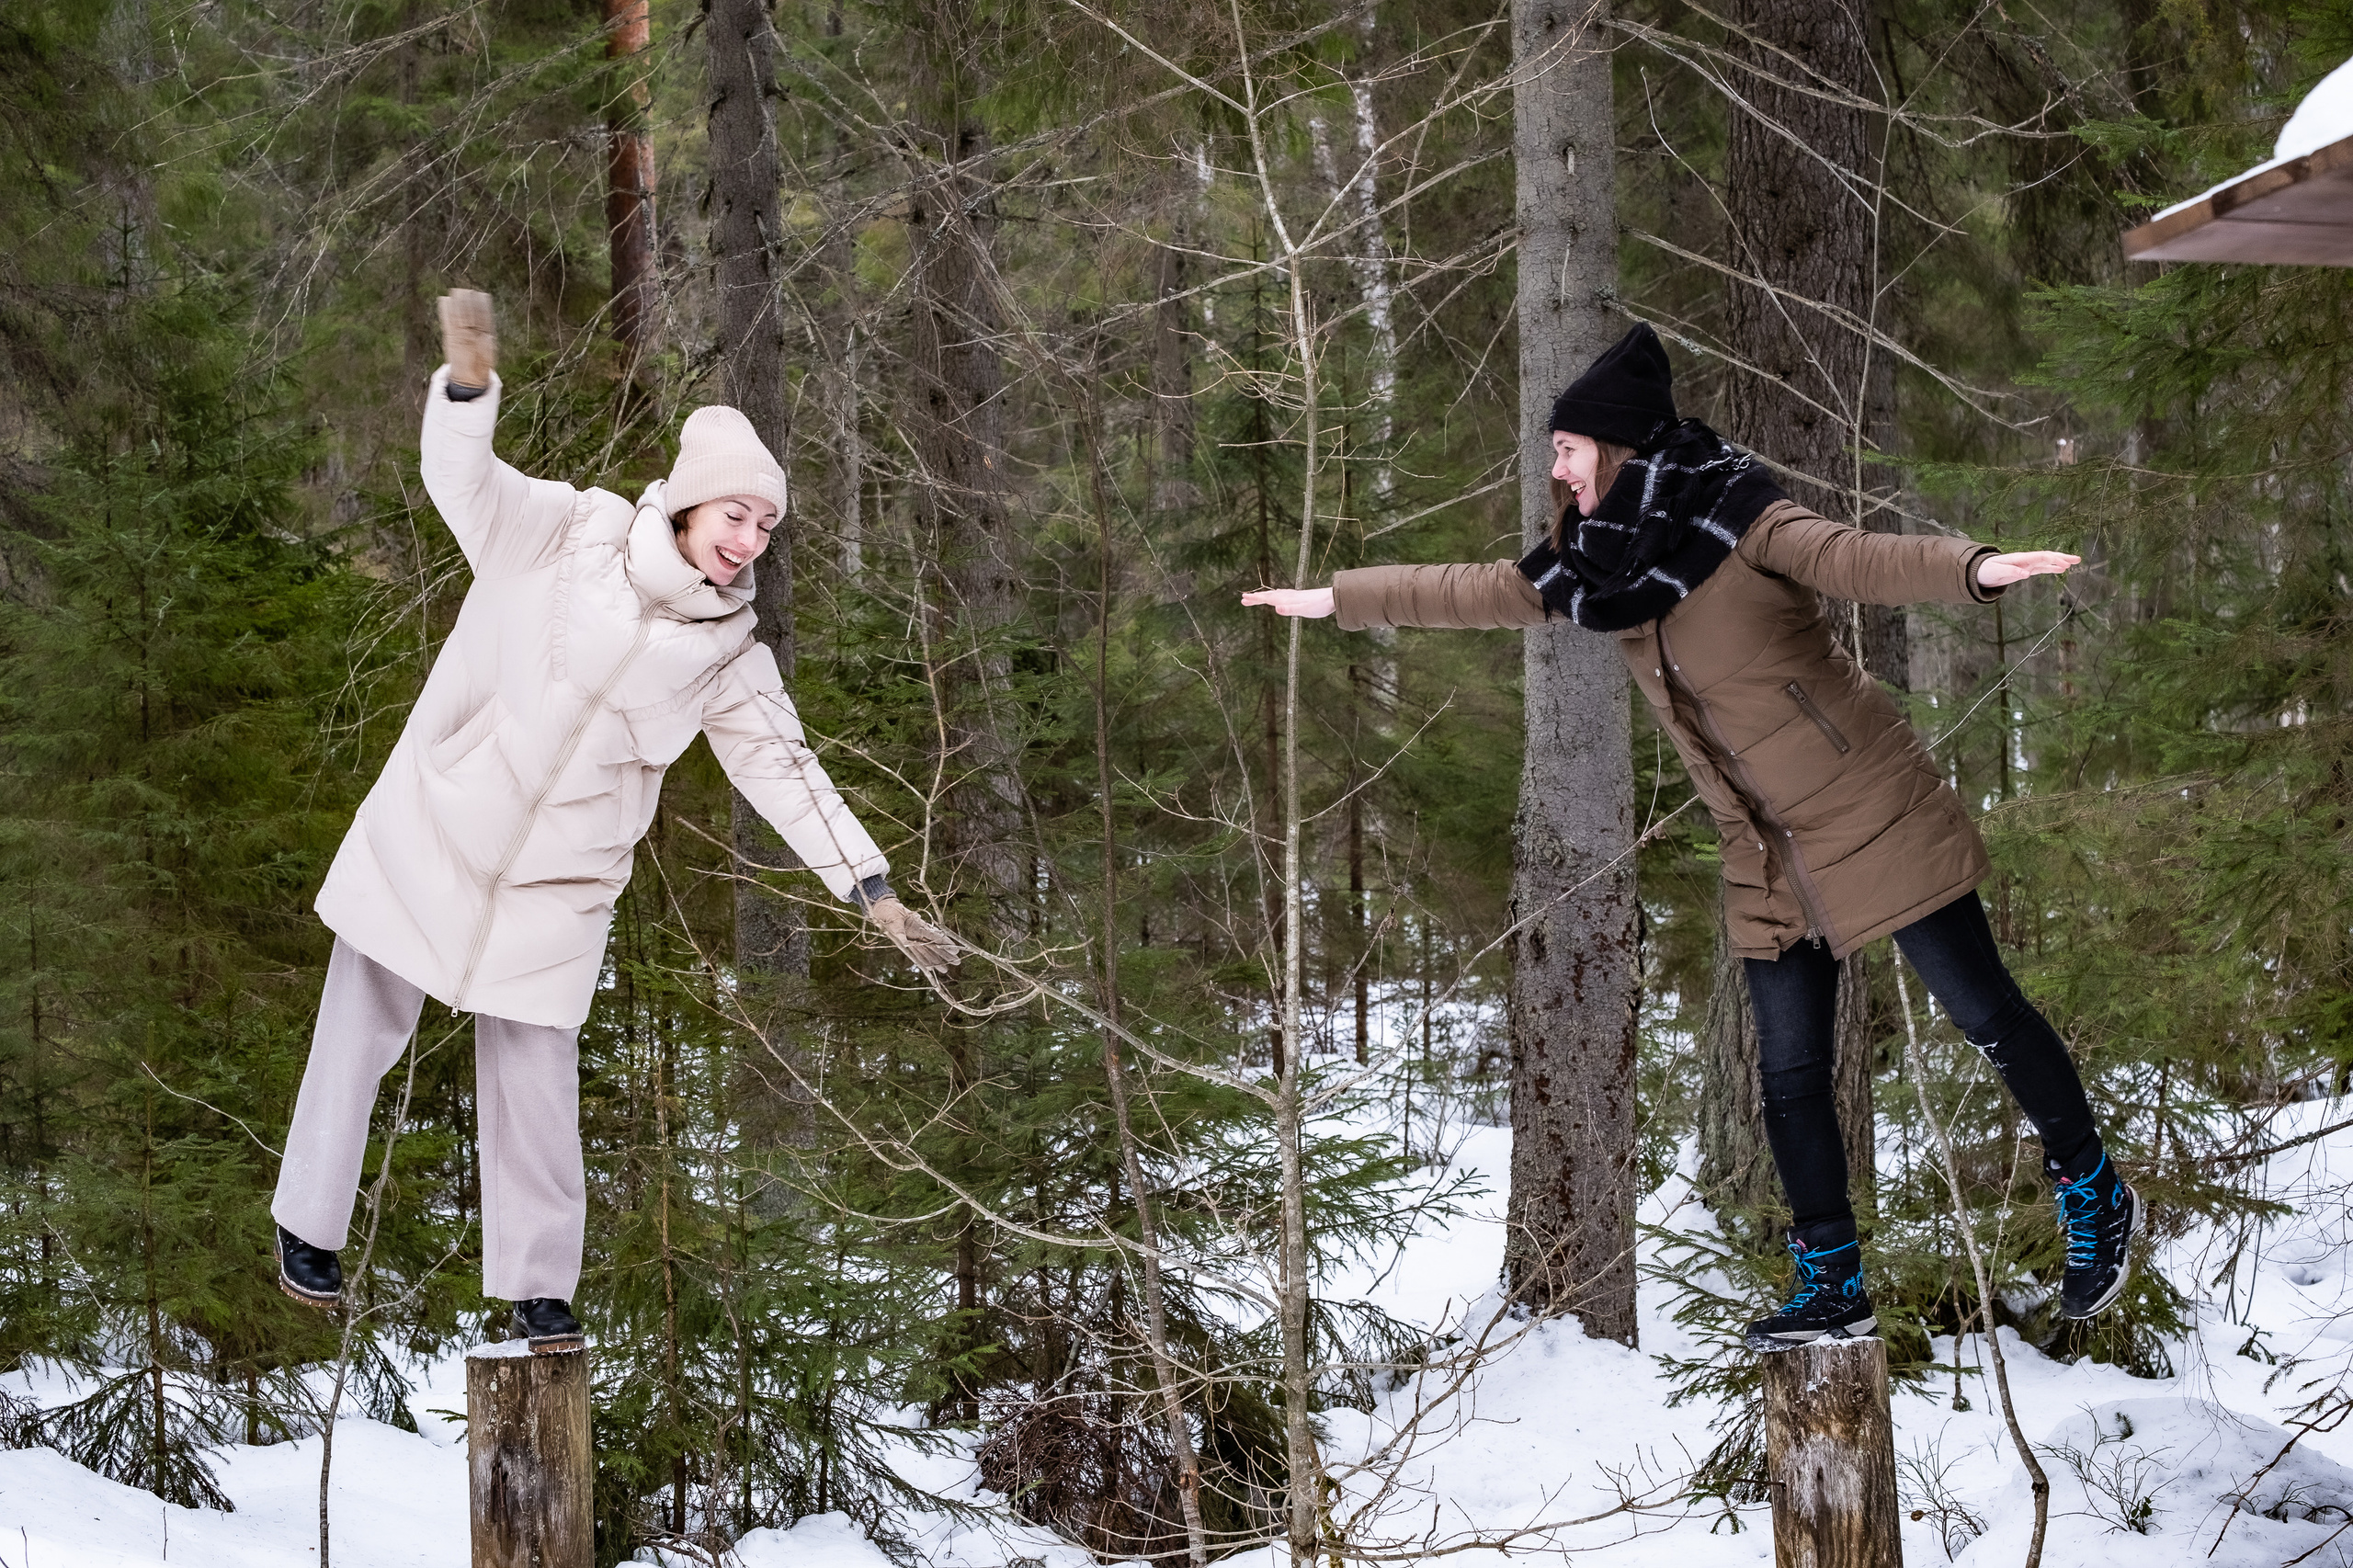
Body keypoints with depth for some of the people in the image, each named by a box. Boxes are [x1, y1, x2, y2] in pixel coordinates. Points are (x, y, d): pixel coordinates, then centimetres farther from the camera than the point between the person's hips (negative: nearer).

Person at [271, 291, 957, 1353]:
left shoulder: (728, 654, -2)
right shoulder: (565, 537, -10)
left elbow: (786, 769, 2)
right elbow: (463, 477, -23)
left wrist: (872, 891, -3)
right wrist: (469, 383, -45)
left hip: (553, 886, 2)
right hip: (430, 836, -2)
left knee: (535, 1076, 1)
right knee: (362, 1028, 7)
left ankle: (538, 1290, 12)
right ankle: (308, 1225, 25)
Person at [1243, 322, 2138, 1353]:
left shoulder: (1737, 522, -14)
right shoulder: (1599, 564, 7)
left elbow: (1859, 559, -29)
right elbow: (1475, 592, 20)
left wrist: (1974, 570, -48)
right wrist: (1335, 600, 28)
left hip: (1873, 819, -7)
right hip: (1769, 857, 7)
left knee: (1980, 1010, -1)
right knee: (1789, 1072, 6)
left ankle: (2095, 1198, 17)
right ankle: (1833, 1287, 14)